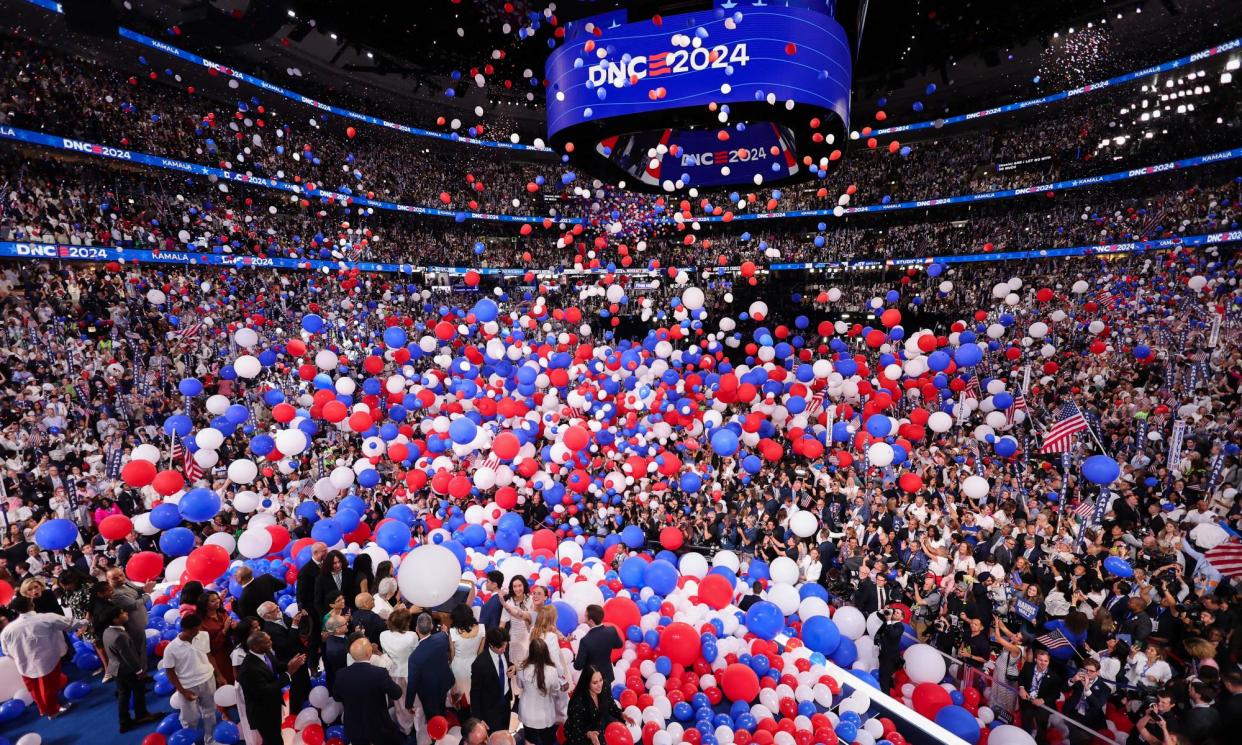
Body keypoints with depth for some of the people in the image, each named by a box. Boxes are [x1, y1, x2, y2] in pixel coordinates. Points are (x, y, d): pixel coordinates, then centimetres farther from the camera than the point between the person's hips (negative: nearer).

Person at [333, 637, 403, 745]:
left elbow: (336, 697, 3)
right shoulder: (380, 672, -28)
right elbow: (397, 694, -15)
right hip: (379, 726, -3)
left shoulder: (341, 674, -16)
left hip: (354, 728, 4)